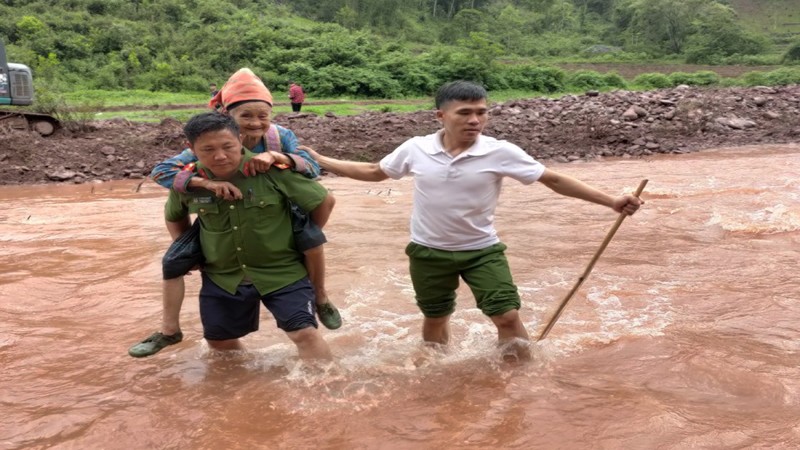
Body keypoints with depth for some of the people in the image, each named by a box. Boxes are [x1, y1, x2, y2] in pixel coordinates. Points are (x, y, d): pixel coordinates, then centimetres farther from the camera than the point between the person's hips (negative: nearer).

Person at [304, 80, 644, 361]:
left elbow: (554, 180, -14)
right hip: (428, 250, 2)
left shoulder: (501, 153, -18)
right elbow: (373, 172, 4)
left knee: (507, 316, -7)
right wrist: (320, 161, 3)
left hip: (481, 250, -1)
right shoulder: (416, 149, -13)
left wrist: (611, 201, -18)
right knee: (435, 317, 19)